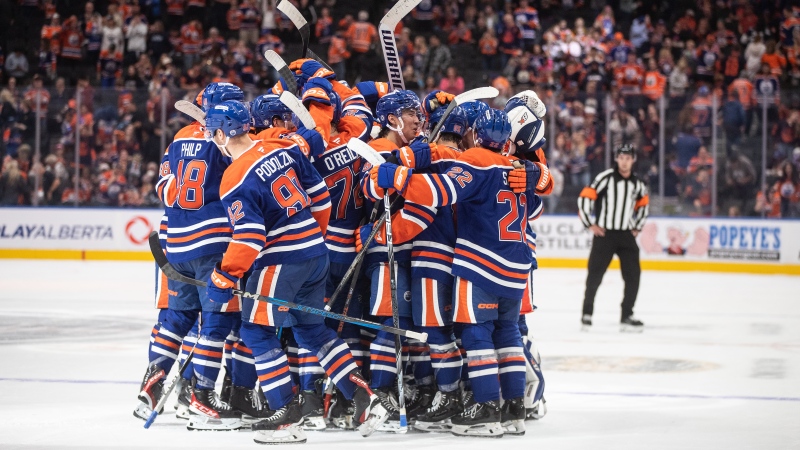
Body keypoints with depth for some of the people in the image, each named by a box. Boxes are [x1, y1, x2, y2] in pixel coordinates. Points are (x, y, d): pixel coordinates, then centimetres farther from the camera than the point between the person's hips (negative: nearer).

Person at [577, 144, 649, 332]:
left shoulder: (637, 184, 7)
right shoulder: (605, 178, -9)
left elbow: (643, 204, 25)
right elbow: (584, 198, -10)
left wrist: (637, 227, 15)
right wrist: (590, 224, -9)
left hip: (626, 234, 4)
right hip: (604, 233, -4)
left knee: (633, 274, -2)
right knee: (595, 274, -2)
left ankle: (627, 316, 5)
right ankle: (587, 312, 13)